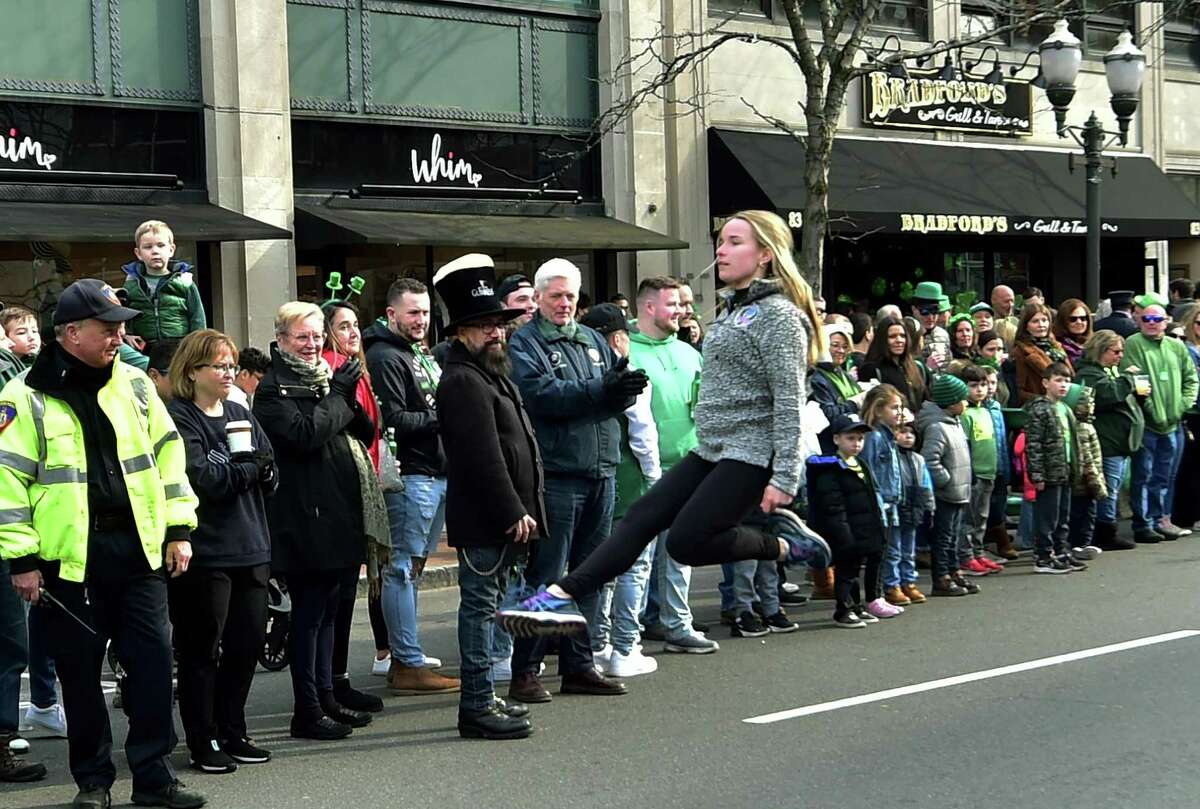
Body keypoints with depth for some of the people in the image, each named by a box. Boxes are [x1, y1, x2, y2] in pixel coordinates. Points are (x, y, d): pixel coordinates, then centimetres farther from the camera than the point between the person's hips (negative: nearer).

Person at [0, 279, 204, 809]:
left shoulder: (133, 383, 9)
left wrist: (178, 528, 8)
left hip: (138, 548, 4)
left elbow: (167, 453, 13)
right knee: (80, 671, 6)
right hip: (68, 557, -3)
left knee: (153, 662, 2)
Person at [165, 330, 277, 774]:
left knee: (247, 645, 10)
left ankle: (232, 733, 23)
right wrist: (251, 467, -9)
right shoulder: (178, 419, -7)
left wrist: (261, 468, -11)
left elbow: (270, 477, 11)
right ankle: (203, 742, 9)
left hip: (250, 549, 7)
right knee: (202, 650, 0)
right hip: (204, 551, -7)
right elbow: (201, 478, -19)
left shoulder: (241, 415, 16)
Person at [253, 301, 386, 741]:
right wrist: (338, 395, -11)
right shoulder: (273, 388, -7)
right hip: (305, 518, -8)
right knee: (309, 611, -4)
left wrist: (349, 398, -5)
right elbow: (305, 434, -22)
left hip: (339, 514, 8)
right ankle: (306, 712, 1)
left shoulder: (324, 377, 17)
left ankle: (326, 698, 21)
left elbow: (366, 434, 13)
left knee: (328, 608, 13)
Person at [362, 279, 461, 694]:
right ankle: (408, 665, -5)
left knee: (411, 569, 13)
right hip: (411, 476, -10)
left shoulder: (422, 353, 21)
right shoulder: (385, 356, -10)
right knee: (403, 569, -6)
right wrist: (441, 419, -14)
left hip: (437, 472, 10)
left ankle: (405, 655, 20)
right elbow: (394, 420, -18)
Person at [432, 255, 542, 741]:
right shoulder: (463, 381, -15)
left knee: (485, 607, 14)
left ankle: (482, 700, 22)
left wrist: (521, 510, 19)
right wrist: (514, 513, -20)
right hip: (485, 521, -11)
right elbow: (484, 457, -21)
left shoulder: (491, 375, 20)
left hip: (500, 519, 11)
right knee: (481, 606, -6)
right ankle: (477, 707, -2)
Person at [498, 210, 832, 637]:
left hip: (751, 455, -9)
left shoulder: (779, 315, -12)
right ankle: (563, 595, -4)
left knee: (685, 542, -13)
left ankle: (782, 541, 4)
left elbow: (789, 402, -17)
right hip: (711, 451, 9)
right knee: (642, 518, 0)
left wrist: (784, 478, -21)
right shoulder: (732, 310, 17)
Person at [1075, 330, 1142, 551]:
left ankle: (1106, 534, 17)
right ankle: (1106, 535, 0)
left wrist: (1138, 392, 17)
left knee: (1111, 491, 12)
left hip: (1122, 442, 10)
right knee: (1108, 490, -7)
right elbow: (1106, 394, -28)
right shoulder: (1089, 374, -10)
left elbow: (1125, 400, 37)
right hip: (1109, 444, -10)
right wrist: (1128, 378, -16)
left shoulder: (1112, 371, 23)